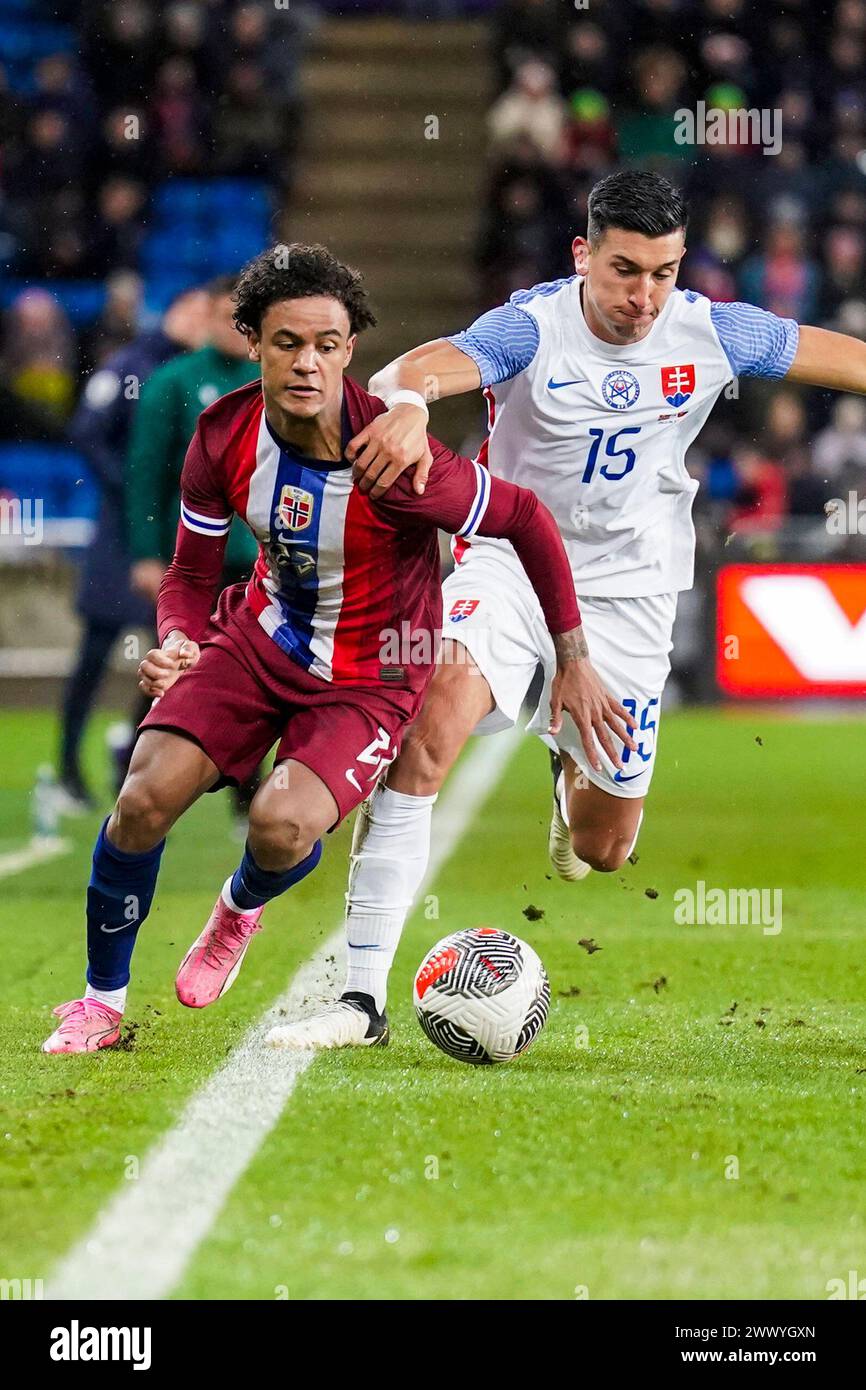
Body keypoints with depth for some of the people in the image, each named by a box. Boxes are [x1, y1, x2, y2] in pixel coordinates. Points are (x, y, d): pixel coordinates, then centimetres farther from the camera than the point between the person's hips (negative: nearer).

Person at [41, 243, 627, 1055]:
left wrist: (573, 660, -9)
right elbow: (192, 572, 0)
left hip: (370, 676, -4)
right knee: (145, 799, -14)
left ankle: (243, 905, 12)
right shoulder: (224, 438, -14)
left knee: (282, 824, -28)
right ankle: (101, 1002, 8)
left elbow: (526, 520, -16)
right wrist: (176, 642, -23)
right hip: (261, 638, 4)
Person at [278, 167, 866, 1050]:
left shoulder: (711, 333, -10)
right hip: (509, 557, -3)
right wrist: (407, 400, -64)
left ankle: (573, 763, 49)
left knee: (604, 848, 7)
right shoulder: (534, 328, -21)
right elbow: (433, 364, -41)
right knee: (435, 716, -32)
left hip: (629, 588, 3)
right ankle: (361, 992, -28)